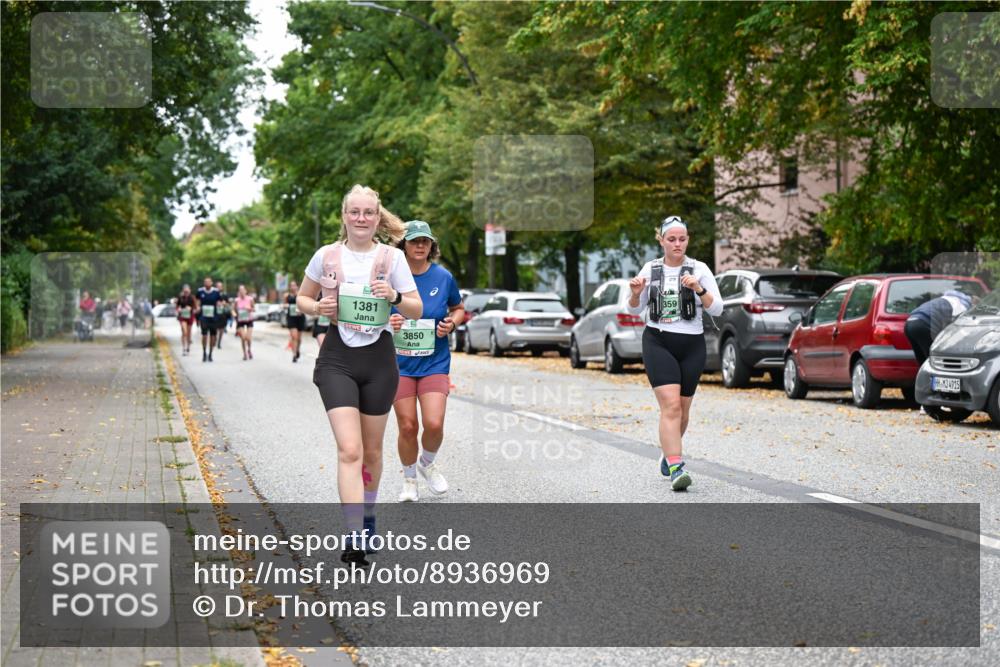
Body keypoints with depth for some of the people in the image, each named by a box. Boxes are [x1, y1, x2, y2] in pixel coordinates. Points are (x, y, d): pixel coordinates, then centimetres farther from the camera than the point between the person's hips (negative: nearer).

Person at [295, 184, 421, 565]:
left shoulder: (392, 257, 0)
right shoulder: (326, 256, 1)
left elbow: (416, 310, 1)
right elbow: (302, 298, 14)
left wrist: (395, 297, -19)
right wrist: (317, 308, -8)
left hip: (379, 359, 1)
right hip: (337, 358, -1)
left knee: (371, 450, 14)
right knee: (349, 450, -14)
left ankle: (367, 517, 38)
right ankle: (355, 540, -18)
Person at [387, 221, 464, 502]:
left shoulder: (443, 277, -1)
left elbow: (458, 309, 16)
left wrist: (451, 323, -5)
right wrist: (387, 322, -16)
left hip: (435, 362, 1)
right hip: (399, 363, 0)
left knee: (434, 424, -13)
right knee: (407, 427, 0)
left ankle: (427, 463, 20)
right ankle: (409, 479, 25)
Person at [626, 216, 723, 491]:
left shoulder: (699, 269, 1)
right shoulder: (651, 269, 5)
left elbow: (717, 309, -5)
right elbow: (634, 310, 13)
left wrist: (699, 289, -21)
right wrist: (636, 293, -8)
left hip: (692, 345, 1)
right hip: (658, 344, -1)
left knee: (683, 410, 10)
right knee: (670, 406, -17)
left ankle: (668, 453, 37)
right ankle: (675, 468, -23)